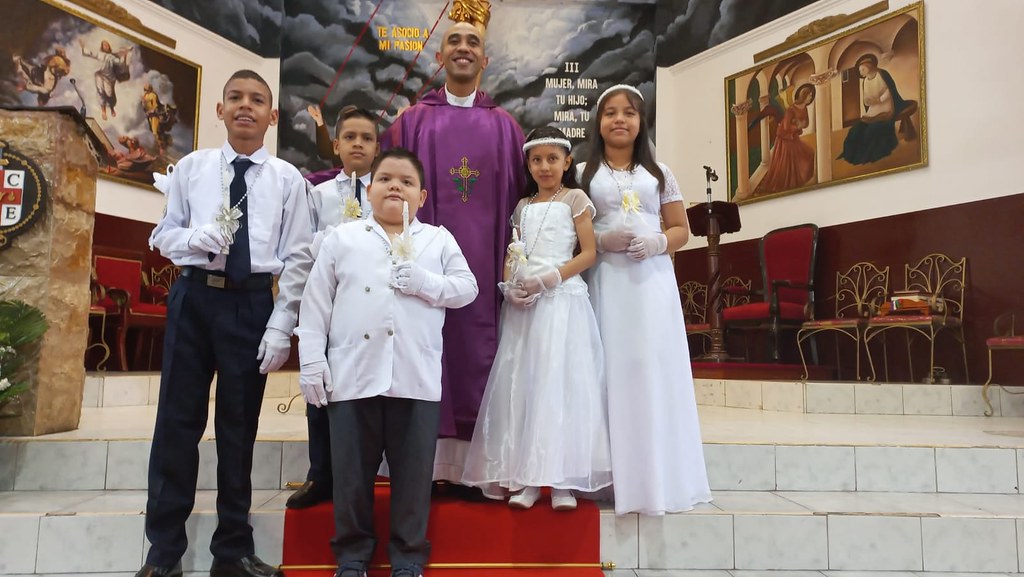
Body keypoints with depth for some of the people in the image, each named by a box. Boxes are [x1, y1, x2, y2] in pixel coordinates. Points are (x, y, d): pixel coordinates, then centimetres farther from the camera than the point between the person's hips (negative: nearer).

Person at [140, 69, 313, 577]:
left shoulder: (287, 179, 1)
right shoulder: (191, 167, 6)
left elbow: (296, 258, -1)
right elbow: (163, 234, 11)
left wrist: (280, 326, -7)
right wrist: (195, 238, -12)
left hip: (253, 303, -1)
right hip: (193, 297, 1)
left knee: (239, 425, 9)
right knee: (178, 419, 4)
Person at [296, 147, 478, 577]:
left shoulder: (438, 240, 9)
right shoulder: (341, 239, 8)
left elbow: (467, 288, 5)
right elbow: (316, 304, 5)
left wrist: (425, 282, -12)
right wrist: (312, 362, -1)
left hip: (417, 378, 0)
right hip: (352, 375, 0)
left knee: (413, 471, 8)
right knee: (352, 470, 10)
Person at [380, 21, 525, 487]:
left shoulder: (504, 126, 13)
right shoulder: (412, 121, 10)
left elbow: (524, 193, 12)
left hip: (483, 259, 1)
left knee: (477, 349, 1)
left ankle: (469, 467, 10)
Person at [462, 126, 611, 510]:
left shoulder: (574, 199, 4)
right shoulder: (523, 206, 18)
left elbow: (589, 253, -3)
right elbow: (512, 256, 15)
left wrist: (552, 277, -15)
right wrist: (510, 286, -5)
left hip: (563, 298, -4)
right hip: (524, 302, 5)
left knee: (561, 382, -7)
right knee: (522, 383, 1)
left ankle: (563, 479, -1)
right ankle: (526, 477, 7)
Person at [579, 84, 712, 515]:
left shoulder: (659, 173, 13)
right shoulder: (585, 174, 8)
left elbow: (680, 229, 12)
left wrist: (657, 242, -7)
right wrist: (602, 240, -13)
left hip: (652, 278, 1)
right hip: (606, 280, -1)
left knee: (655, 370, -2)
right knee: (613, 370, -3)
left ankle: (659, 479, 8)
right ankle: (617, 479, 4)